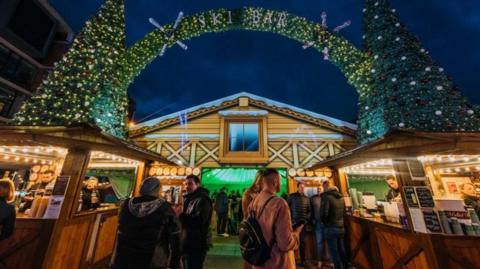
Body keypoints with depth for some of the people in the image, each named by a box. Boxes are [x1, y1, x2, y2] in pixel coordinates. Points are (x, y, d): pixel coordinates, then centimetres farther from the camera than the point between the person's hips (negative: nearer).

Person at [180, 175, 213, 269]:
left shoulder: (203, 200, -18)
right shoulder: (189, 199, 12)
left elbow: (199, 220, -30)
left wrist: (180, 215, -27)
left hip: (196, 246, -9)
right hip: (186, 244, 9)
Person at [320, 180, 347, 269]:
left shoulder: (326, 196, -17)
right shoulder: (341, 197, 7)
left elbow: (323, 213, -21)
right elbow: (343, 212, 15)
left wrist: (325, 222, -3)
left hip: (331, 228, -7)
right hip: (341, 227, 7)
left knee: (334, 252, 6)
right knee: (342, 250, 20)